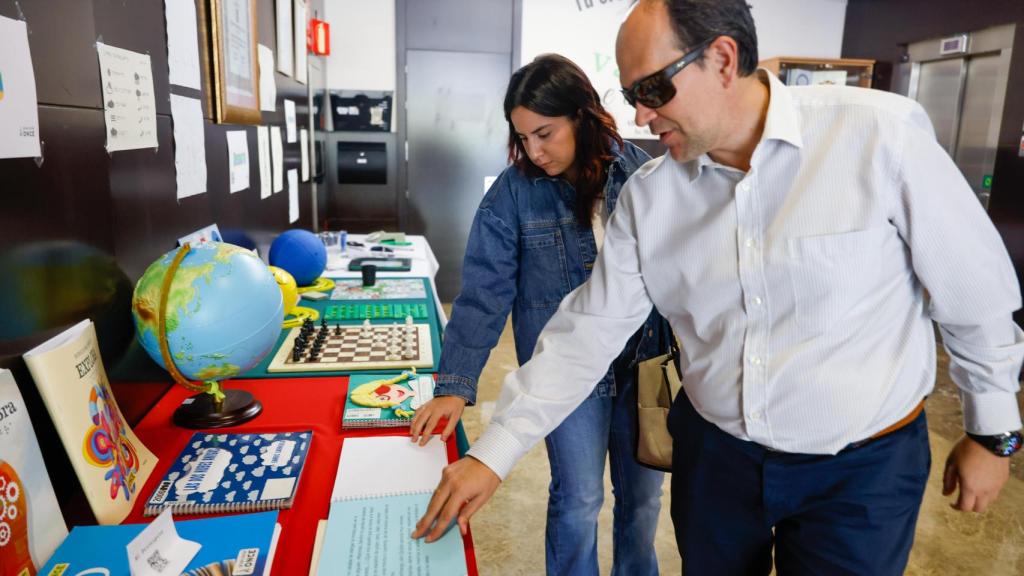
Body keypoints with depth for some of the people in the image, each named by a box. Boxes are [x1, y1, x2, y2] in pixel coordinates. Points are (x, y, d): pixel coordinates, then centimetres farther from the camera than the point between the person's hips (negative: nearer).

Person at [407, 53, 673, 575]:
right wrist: (455, 386, -18)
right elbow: (483, 293, -12)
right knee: (578, 500, 6)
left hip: (643, 361, 3)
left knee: (643, 492, 17)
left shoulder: (636, 169, -4)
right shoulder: (512, 192, -11)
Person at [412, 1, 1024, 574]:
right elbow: (588, 329, -6)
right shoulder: (648, 197, -8)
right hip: (713, 452, 3)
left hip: (861, 467, -2)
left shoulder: (883, 135, -18)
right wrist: (493, 454, -8)